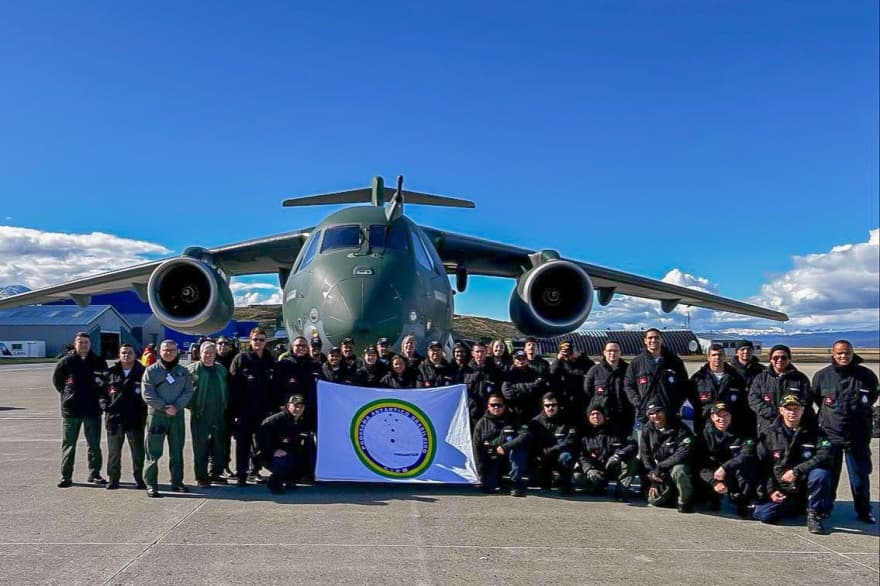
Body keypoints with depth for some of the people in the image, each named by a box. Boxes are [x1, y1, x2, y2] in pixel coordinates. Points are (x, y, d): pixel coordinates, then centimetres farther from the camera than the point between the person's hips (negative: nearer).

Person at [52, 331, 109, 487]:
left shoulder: (99, 362, 3)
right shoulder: (66, 361, -2)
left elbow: (106, 382, 11)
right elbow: (56, 379, 9)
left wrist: (98, 396, 1)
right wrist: (67, 393, 4)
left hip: (93, 409, 2)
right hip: (70, 410, -1)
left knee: (94, 445, 8)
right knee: (68, 444, 4)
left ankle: (94, 474, 18)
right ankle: (66, 476, 11)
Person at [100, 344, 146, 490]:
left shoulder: (142, 372, 1)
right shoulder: (111, 373, 8)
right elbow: (102, 391, 13)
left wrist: (143, 409, -7)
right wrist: (104, 405, -2)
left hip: (135, 419, -2)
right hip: (114, 418, 2)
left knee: (138, 451, 4)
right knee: (113, 452, 9)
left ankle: (139, 479, 16)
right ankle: (113, 479, 20)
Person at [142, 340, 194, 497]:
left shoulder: (183, 371, 9)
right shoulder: (151, 370, -1)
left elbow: (188, 391, 2)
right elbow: (147, 394, -8)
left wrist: (176, 406, -14)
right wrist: (164, 407, -15)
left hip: (177, 415, 4)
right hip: (156, 415, -3)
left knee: (177, 451, 11)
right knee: (154, 452, -3)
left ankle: (177, 482, 21)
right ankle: (151, 484, 3)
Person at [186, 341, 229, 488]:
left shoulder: (221, 369, 12)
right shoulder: (192, 369, -3)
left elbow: (226, 389, 18)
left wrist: (225, 405, 8)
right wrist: (191, 406, -10)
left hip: (218, 414, 5)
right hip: (200, 415, -5)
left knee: (219, 446, 10)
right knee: (200, 446, 0)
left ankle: (215, 473, 23)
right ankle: (201, 477, 8)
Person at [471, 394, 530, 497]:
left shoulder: (512, 420, -3)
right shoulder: (481, 424, 2)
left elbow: (525, 435, -22)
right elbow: (477, 448, -1)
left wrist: (506, 447, -33)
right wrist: (482, 472, -9)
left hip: (508, 458, -1)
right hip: (491, 460, 1)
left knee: (518, 447, -33)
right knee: (487, 488, -20)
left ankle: (518, 484, -24)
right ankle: (498, 480, 17)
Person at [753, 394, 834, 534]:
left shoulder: (813, 430, -2)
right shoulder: (770, 433, 2)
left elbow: (825, 456, -17)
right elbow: (763, 466, 4)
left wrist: (797, 471, -23)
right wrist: (770, 491, -7)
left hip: (806, 489, -3)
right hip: (782, 491, 3)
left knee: (821, 473, -34)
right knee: (762, 514, -18)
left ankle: (814, 515, -12)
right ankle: (799, 508, 13)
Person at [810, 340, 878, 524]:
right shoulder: (821, 376, 0)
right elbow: (815, 399, 14)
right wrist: (831, 414, 10)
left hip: (858, 435, 0)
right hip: (829, 433, 0)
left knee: (860, 475, 8)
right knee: (828, 475, 8)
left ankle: (864, 511, 24)